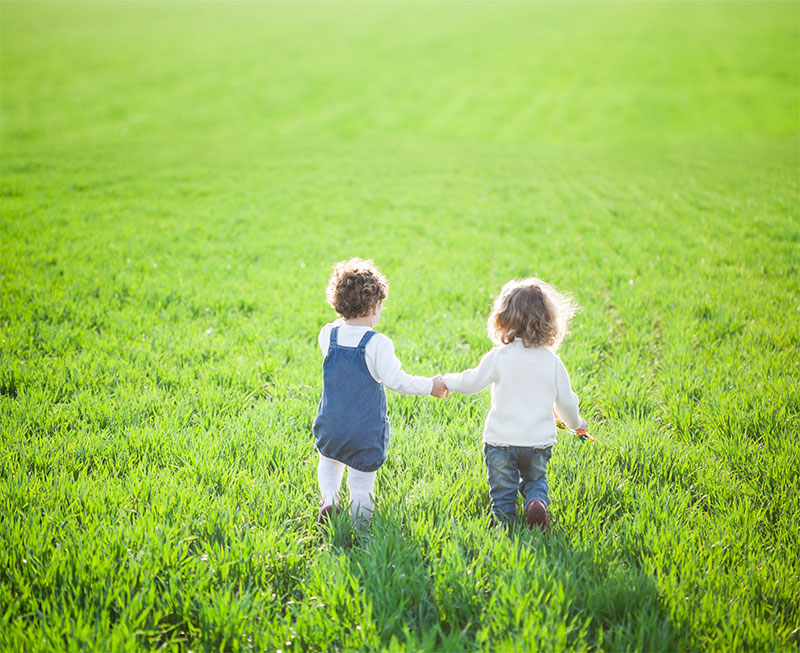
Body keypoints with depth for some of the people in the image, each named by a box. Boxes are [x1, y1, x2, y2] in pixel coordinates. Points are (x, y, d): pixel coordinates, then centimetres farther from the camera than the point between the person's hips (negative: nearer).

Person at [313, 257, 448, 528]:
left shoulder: (328, 334, -5)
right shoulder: (377, 344, -19)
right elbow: (396, 381, -19)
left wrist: (344, 320, 16)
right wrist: (431, 386, -7)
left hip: (330, 426, 4)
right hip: (366, 433, -4)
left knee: (329, 464, 30)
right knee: (361, 485, 10)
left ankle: (328, 496, 6)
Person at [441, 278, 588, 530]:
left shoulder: (499, 357, -11)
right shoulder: (552, 362, -2)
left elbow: (471, 382, -3)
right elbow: (565, 401, 6)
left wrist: (447, 380, 17)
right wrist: (575, 423, 27)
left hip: (501, 440, -2)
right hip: (539, 441, 2)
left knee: (502, 490, 12)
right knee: (535, 479, 22)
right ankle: (537, 502, -6)